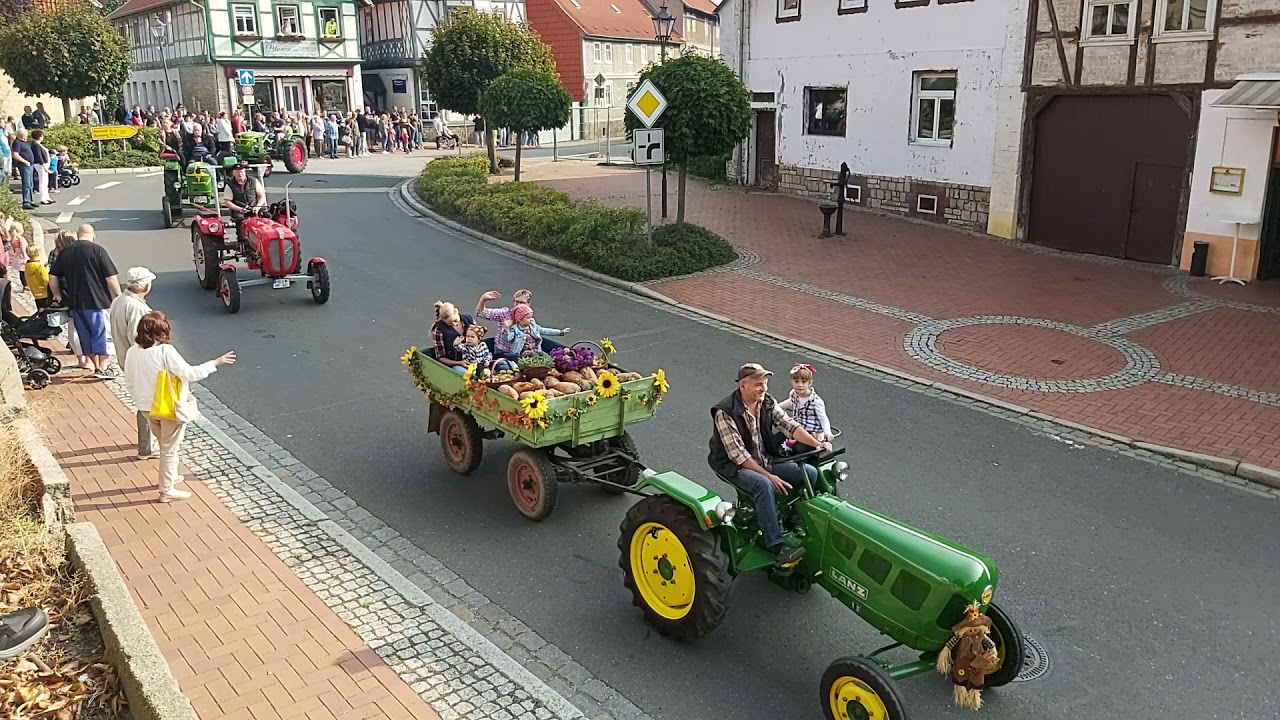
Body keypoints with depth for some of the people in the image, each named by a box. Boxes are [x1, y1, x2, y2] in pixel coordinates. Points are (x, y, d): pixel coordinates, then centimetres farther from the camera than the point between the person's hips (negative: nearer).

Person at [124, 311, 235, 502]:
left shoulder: (133, 352, -4)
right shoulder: (166, 352, -24)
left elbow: (129, 381, 6)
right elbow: (190, 373, -24)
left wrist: (140, 400, 20)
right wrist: (216, 363, -15)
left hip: (148, 409, 7)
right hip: (171, 408, -7)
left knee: (164, 444, 27)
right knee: (170, 450, 6)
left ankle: (170, 476, 44)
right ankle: (167, 490, 14)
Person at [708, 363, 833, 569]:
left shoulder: (768, 402, 0)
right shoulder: (725, 413, -21)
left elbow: (789, 425, -8)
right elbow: (737, 454, -24)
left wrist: (817, 443, -25)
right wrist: (768, 475, -28)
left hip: (766, 460, 7)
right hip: (735, 467, -7)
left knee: (810, 473, -9)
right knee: (764, 485, -37)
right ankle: (777, 548, -37)